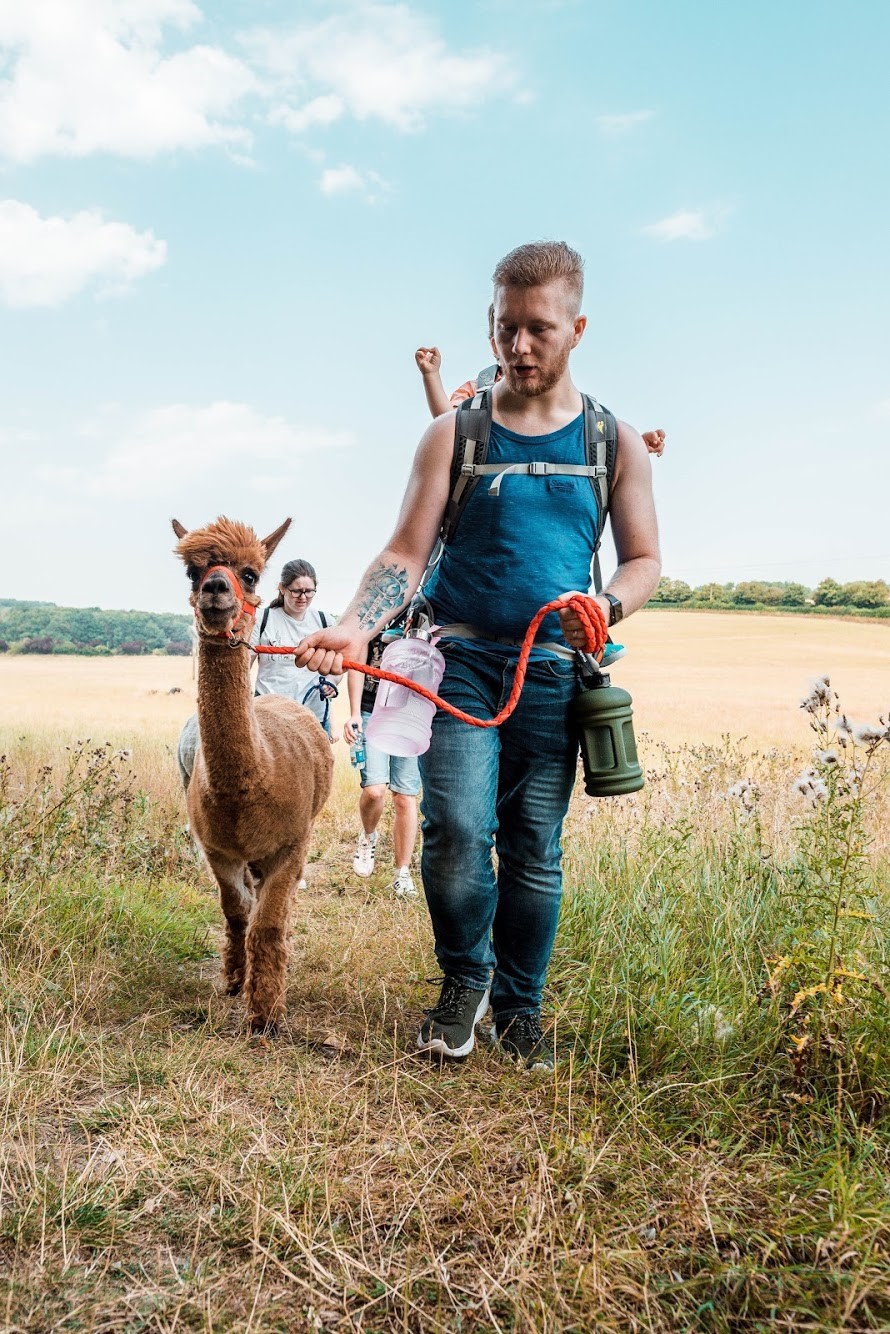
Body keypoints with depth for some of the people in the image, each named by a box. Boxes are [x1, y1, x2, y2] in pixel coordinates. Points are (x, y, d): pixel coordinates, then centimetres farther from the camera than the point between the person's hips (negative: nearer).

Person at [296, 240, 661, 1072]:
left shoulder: (615, 442, 9)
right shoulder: (453, 435, 4)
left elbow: (644, 559, 10)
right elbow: (406, 554, -2)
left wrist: (609, 605, -13)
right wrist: (354, 630, -20)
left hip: (554, 670, 2)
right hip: (461, 658, -1)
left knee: (535, 850, 6)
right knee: (456, 828, -15)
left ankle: (518, 1006, 27)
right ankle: (463, 978, 14)